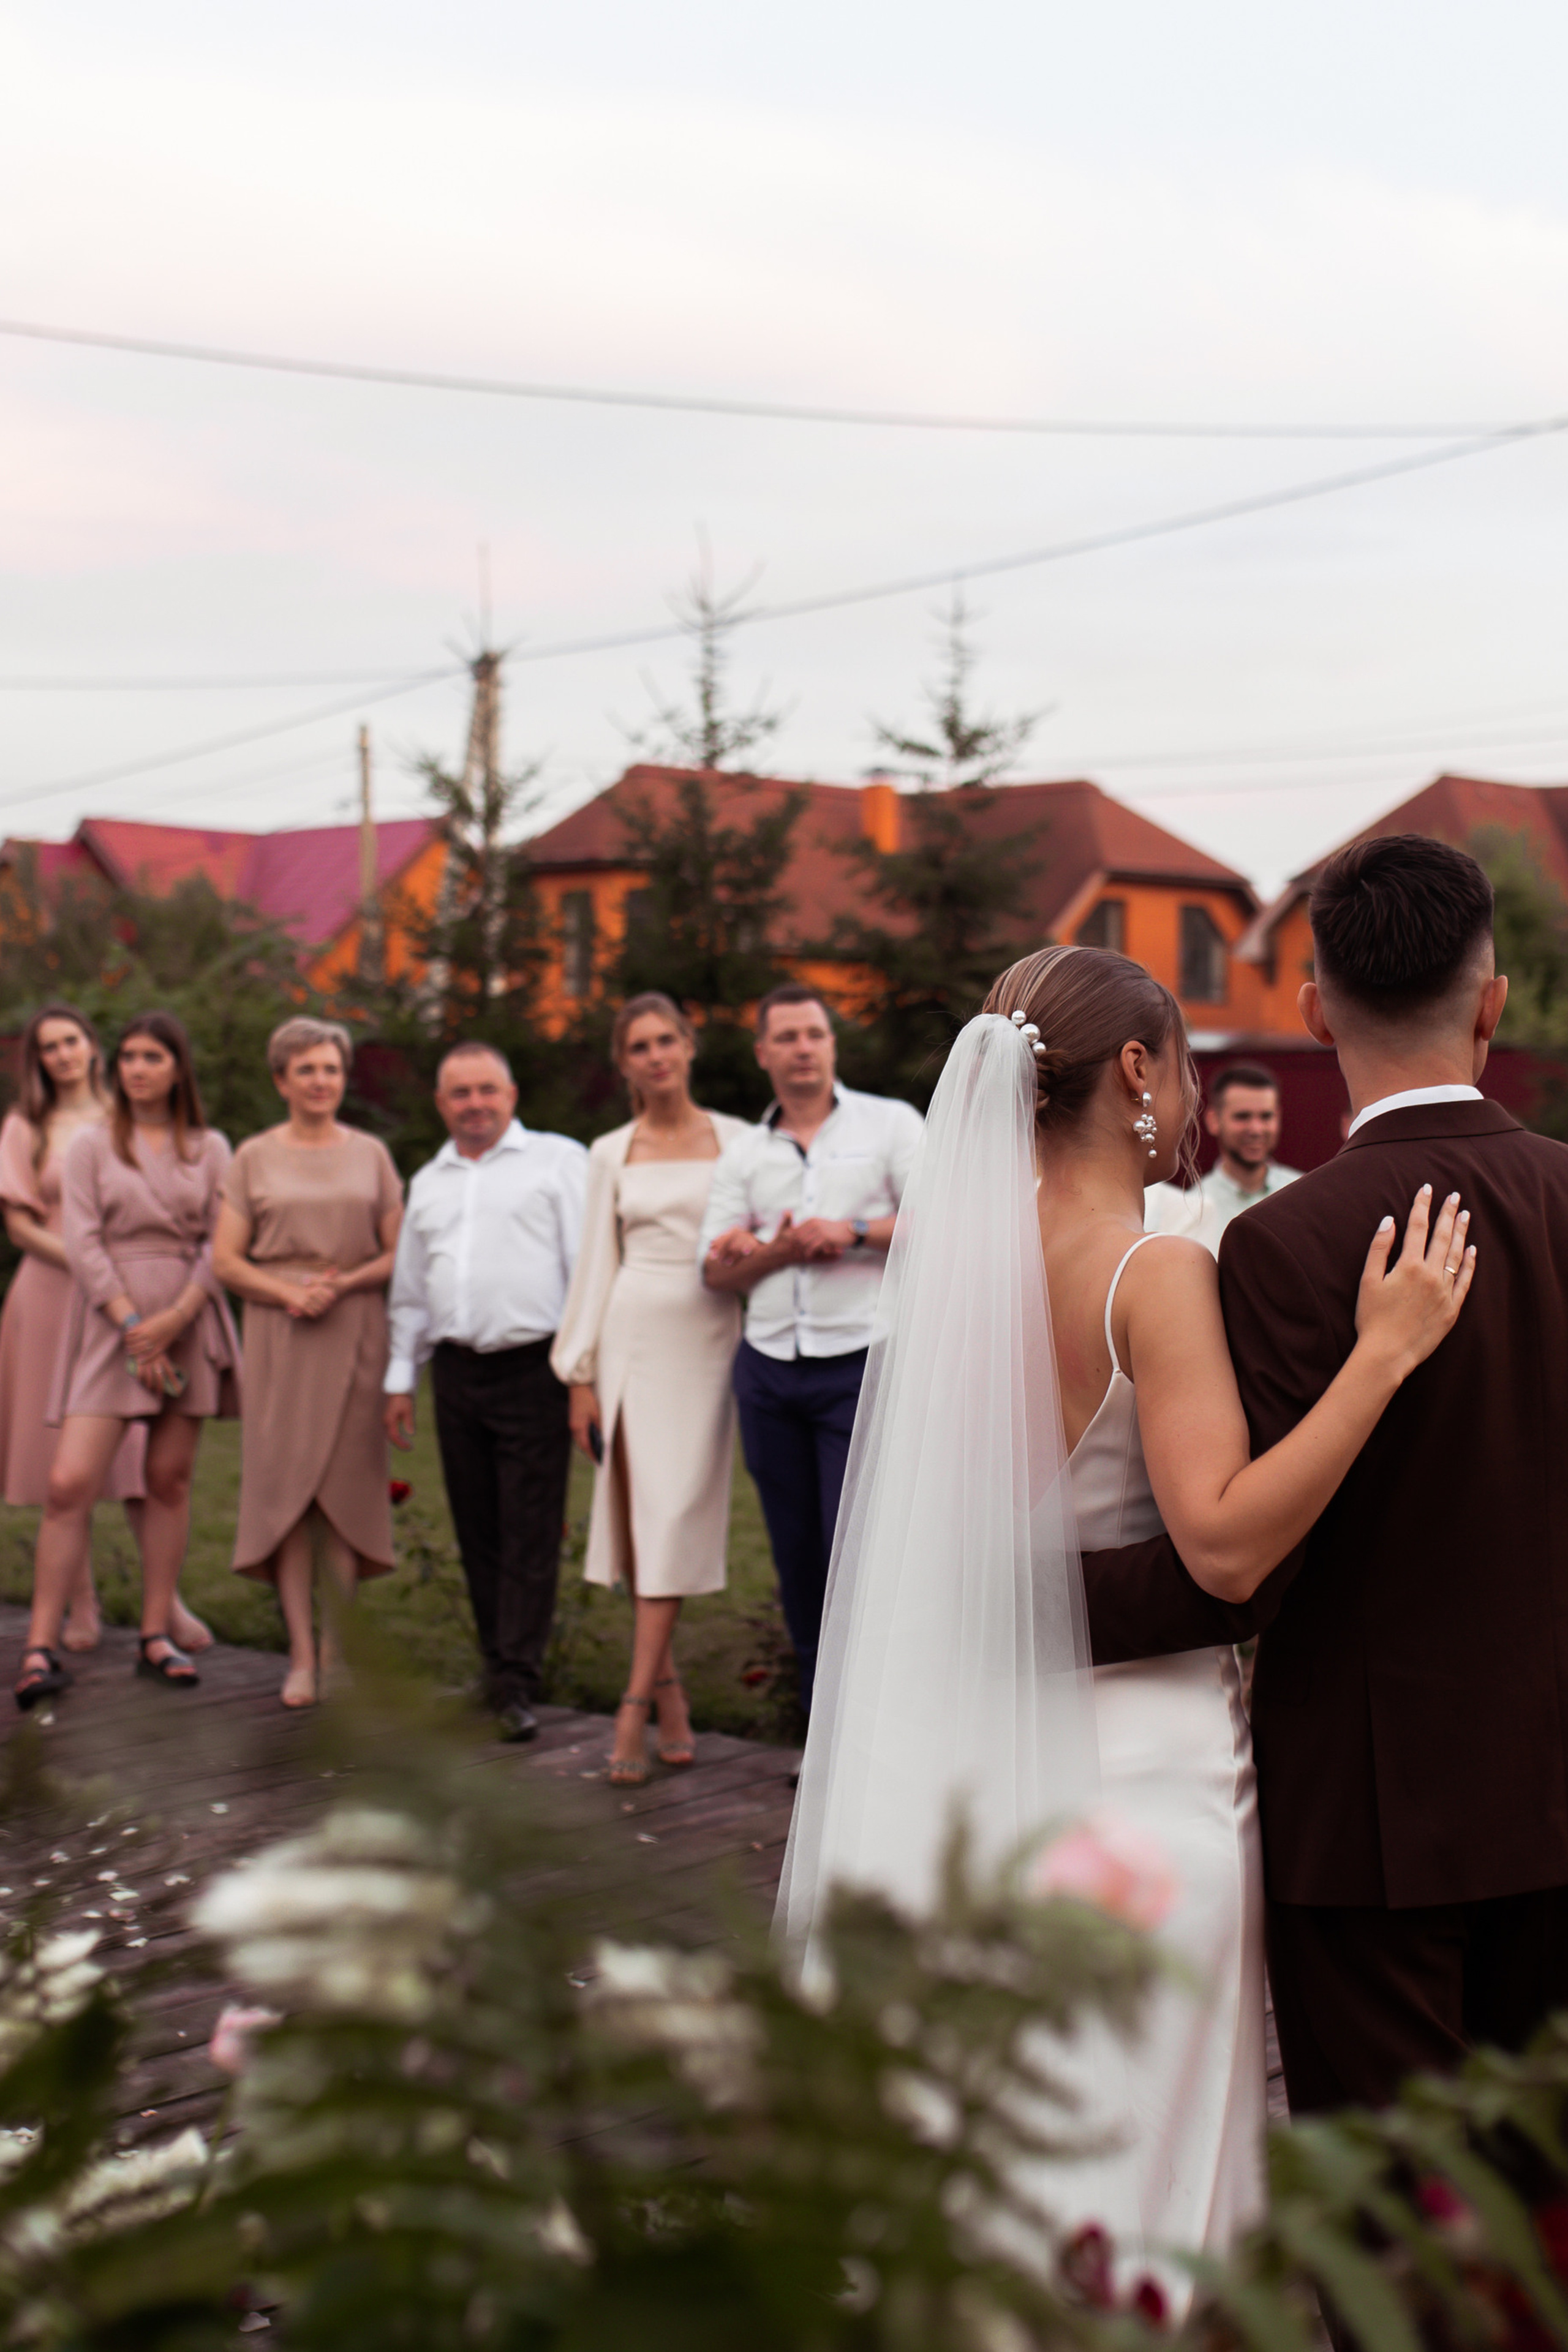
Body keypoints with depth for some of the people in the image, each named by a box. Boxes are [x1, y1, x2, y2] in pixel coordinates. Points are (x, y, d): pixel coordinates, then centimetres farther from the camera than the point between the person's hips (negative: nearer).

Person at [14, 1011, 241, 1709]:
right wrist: (131, 1322, -13)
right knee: (71, 1483, -10)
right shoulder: (91, 1145, 5)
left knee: (171, 1479, 4)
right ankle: (41, 1650, -7)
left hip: (189, 1322, 2)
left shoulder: (211, 1149, 9)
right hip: (110, 1323, -2)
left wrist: (176, 1318, -11)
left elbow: (222, 1244, 2)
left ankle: (156, 1637, 13)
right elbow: (83, 1243, -3)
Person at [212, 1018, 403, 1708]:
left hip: (356, 1334, 1)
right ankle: (301, 1654, -1)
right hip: (279, 1336, -1)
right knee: (285, 1484, -4)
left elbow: (399, 1255, 7)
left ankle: (338, 1638, 11)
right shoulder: (254, 1158, 7)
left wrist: (343, 1283, -10)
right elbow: (225, 1259, 3)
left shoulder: (370, 1154, 10)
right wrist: (289, 1292, -12)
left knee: (349, 1484, -1)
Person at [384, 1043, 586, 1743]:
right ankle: (500, 1663, 17)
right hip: (457, 1371, 5)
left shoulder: (558, 1160, 3)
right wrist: (401, 1378, 20)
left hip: (534, 1368, -5)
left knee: (530, 1534, -7)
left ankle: (516, 1684, -6)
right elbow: (411, 1291, 25)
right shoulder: (428, 1183, 19)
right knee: (477, 1531, 8)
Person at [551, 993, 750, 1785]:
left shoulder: (735, 1140, 5)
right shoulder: (611, 1154, 10)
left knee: (676, 1516, -8)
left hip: (708, 1339, -2)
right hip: (632, 1335, 2)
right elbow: (596, 1265, 10)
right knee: (637, 1513, 1)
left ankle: (634, 1706, -7)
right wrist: (580, 1376, 5)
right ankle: (666, 1683, 17)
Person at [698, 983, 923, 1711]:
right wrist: (781, 1250, -9)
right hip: (768, 1371, 4)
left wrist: (854, 1231, -12)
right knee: (797, 1559, 7)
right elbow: (718, 1271, 9)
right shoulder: (743, 1155, 15)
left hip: (861, 1365, -4)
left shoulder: (889, 1124, 5)